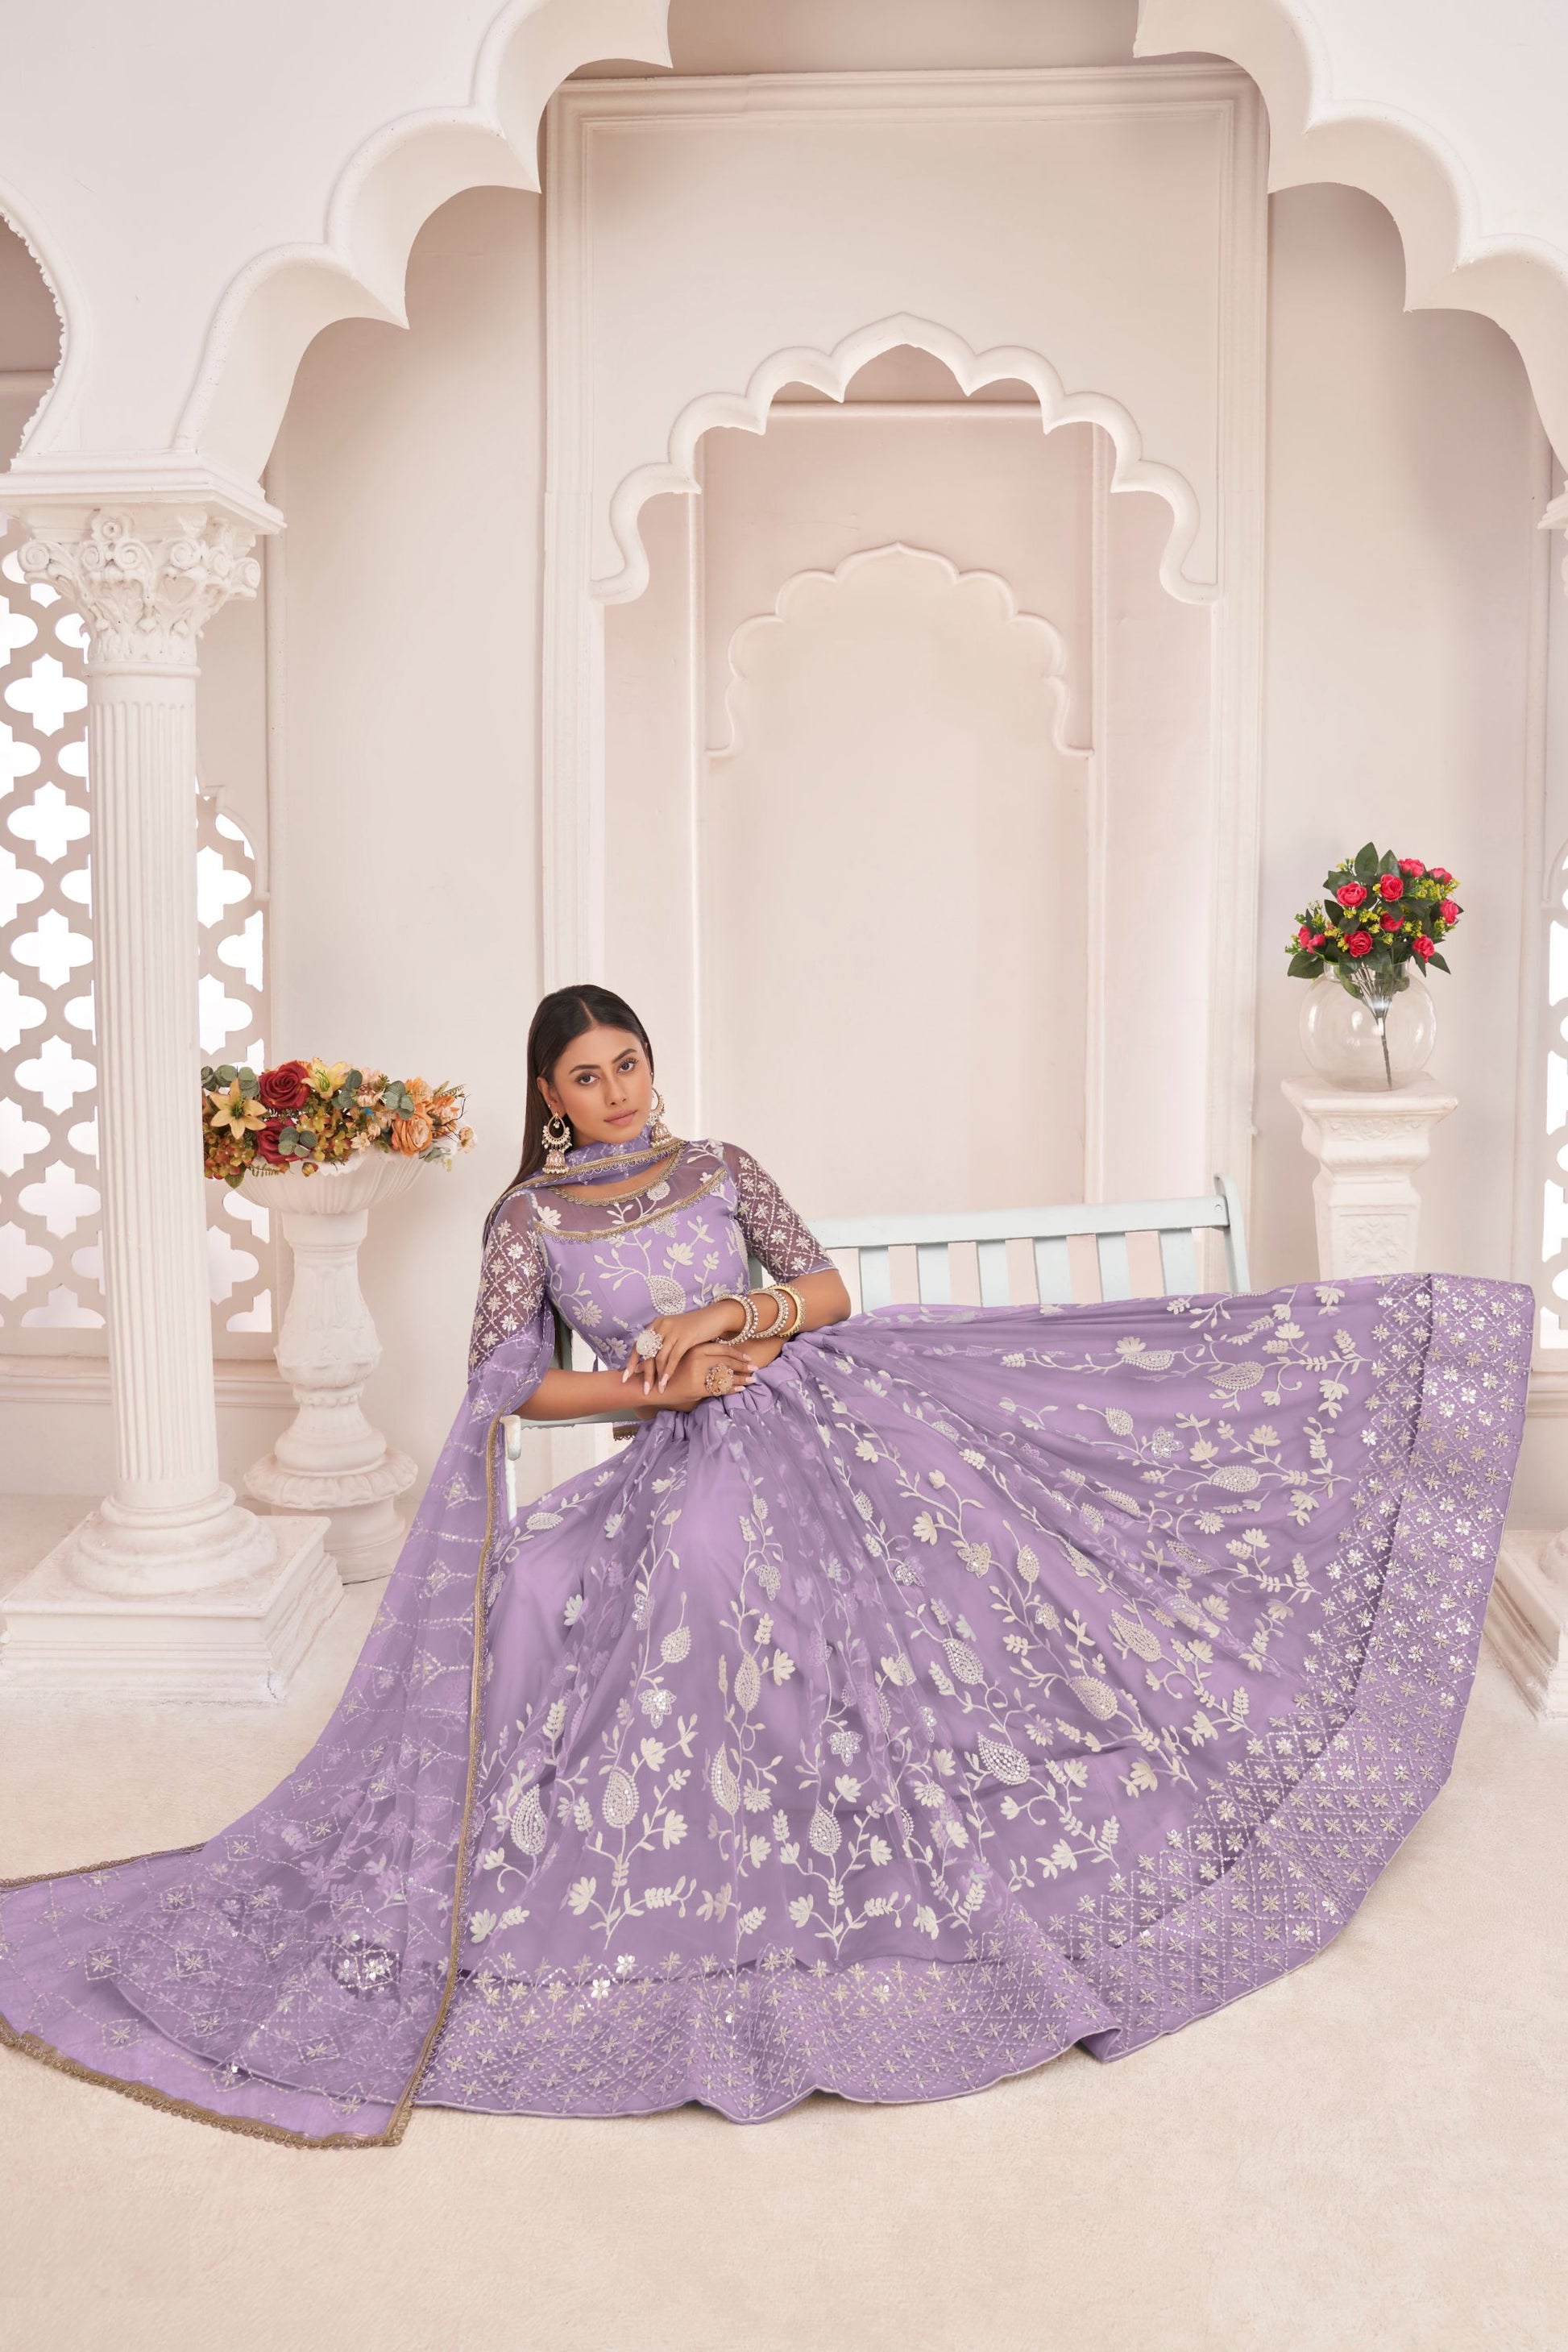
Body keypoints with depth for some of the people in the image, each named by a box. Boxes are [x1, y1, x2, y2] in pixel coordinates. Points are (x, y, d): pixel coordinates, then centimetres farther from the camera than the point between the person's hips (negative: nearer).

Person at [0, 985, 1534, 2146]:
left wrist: (730, 1316, -12)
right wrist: (648, 1388, -12)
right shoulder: (530, 1217, 5)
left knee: (920, 1645, -2)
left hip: (825, 1443, 3)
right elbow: (500, 1391, -2)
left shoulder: (720, 1170, 12)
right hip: (683, 1484, -2)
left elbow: (828, 1292, 6)